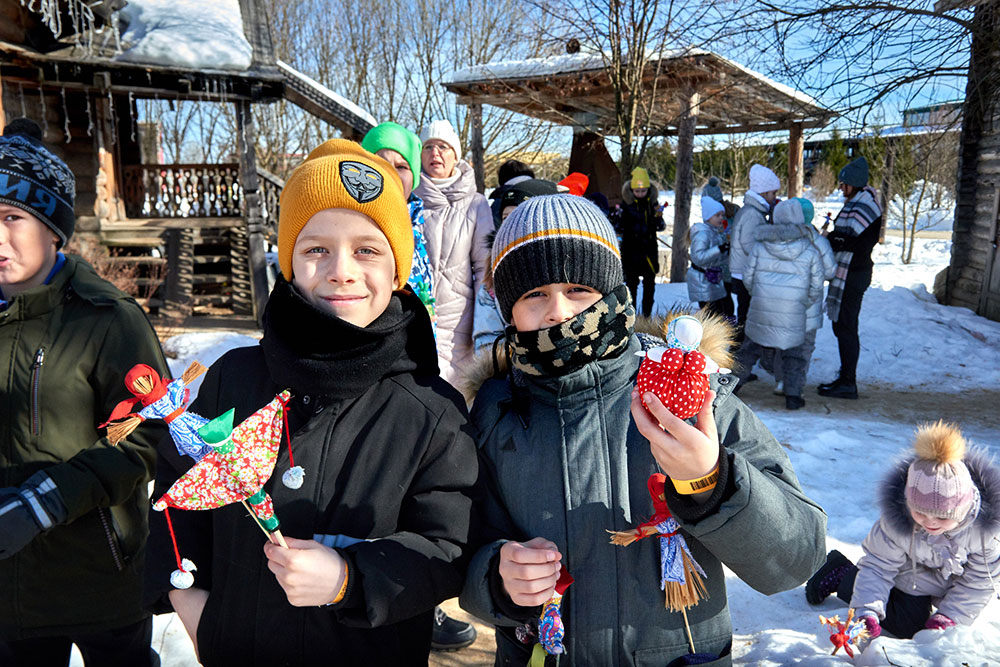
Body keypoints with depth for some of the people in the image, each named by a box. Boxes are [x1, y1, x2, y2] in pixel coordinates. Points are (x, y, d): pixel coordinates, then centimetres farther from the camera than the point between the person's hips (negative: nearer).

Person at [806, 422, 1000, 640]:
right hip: (911, 576, -3)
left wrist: (949, 617, -22)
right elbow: (878, 566, -26)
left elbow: (979, 581, -18)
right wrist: (867, 611, -39)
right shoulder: (895, 523, -36)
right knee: (908, 625, -8)